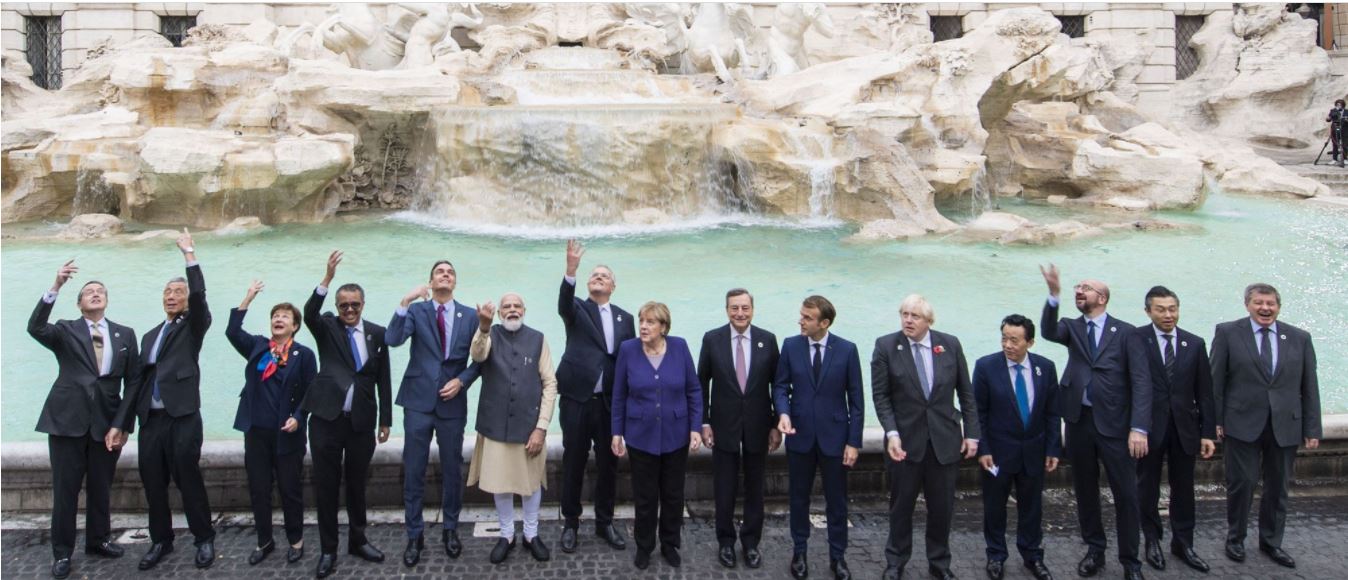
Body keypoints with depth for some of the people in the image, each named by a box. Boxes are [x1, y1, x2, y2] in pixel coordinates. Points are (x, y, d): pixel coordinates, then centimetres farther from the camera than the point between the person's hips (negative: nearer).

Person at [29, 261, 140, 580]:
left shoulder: (125, 334, 8)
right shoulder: (66, 330, 4)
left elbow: (133, 382, 7)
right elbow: (35, 328, -19)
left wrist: (124, 424, 0)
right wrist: (56, 287, -29)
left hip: (107, 423, 2)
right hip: (67, 419, -2)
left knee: (101, 488, 11)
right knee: (65, 490, 2)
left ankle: (98, 540, 28)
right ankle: (62, 552, 13)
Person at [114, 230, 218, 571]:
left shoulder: (193, 327, 5)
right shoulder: (150, 336, 19)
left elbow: (200, 294, -15)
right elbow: (139, 379, 16)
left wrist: (190, 254, -13)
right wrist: (122, 420, 10)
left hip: (183, 418, -5)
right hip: (151, 420, 5)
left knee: (188, 480, -2)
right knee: (153, 484, 8)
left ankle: (205, 539, 10)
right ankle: (161, 541, 20)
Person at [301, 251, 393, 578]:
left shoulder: (376, 333, 5)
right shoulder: (326, 327, 1)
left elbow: (383, 380, 7)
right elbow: (309, 312, -23)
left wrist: (385, 420, 5)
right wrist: (328, 278, -35)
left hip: (362, 421, 2)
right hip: (326, 418, -1)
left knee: (357, 483, 13)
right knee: (326, 485, 4)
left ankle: (357, 540, 28)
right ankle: (328, 549, 14)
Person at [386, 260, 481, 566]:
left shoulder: (470, 315, 5)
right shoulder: (416, 310, 2)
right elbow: (393, 340, -15)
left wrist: (461, 381, -10)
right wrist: (405, 301, -23)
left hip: (452, 402, 1)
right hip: (419, 400, -1)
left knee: (452, 470, 10)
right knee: (413, 471, 2)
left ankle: (450, 529, 25)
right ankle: (415, 535, 14)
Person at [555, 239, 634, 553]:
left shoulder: (624, 318, 12)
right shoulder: (577, 309, 3)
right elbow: (564, 302, -22)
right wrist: (571, 269, -40)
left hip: (610, 402, 3)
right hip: (577, 399, -3)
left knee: (608, 463, 10)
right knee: (573, 462, 5)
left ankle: (604, 523, 24)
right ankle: (570, 524, 18)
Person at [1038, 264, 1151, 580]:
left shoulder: (1125, 332, -1)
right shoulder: (1072, 327, 8)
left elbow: (1141, 382, -7)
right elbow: (1049, 332, -16)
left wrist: (1139, 428, -16)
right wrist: (1054, 294, -30)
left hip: (1114, 423, -3)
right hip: (1079, 421, 3)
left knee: (1126, 494, 2)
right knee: (1085, 491, 13)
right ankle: (1095, 551, 28)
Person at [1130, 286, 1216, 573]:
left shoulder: (1195, 344, 3)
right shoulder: (1136, 340, -8)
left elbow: (1204, 392, 5)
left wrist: (1208, 432, 3)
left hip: (1184, 427, 3)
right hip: (1149, 426, -3)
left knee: (1183, 488, 12)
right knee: (1148, 487, 10)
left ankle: (1183, 543, 26)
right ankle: (1152, 541, 27)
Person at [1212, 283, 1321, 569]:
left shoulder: (1300, 338, 6)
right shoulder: (1227, 333, -1)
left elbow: (1309, 387, 6)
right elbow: (1216, 381, -1)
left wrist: (1312, 429, 3)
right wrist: (1216, 420, -5)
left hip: (1285, 425, 3)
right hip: (1243, 424, -2)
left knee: (1278, 487, 11)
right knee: (1241, 484, 2)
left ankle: (1271, 542, 26)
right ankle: (1235, 539, 20)